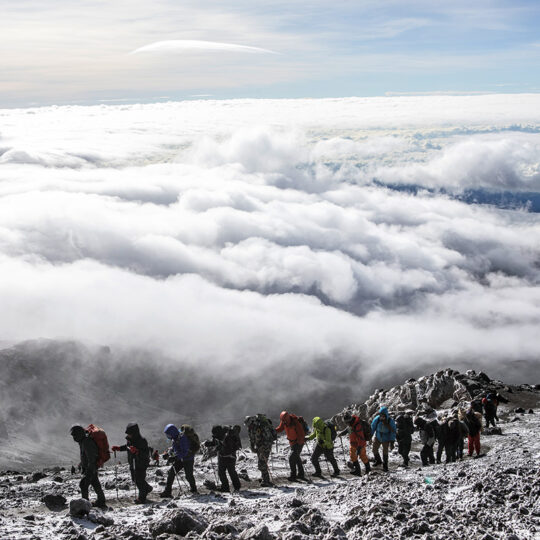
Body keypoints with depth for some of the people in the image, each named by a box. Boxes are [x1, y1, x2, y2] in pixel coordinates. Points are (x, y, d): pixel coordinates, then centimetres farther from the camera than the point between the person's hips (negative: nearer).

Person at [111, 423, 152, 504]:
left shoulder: (142, 441, -24)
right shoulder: (129, 439, 1)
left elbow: (146, 453, -27)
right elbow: (127, 446, 22)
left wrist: (136, 451, -39)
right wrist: (118, 448, 9)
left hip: (141, 464, -9)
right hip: (132, 463, 9)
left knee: (139, 480, -2)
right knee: (135, 479, 21)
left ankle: (142, 497, 18)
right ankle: (147, 488, 45)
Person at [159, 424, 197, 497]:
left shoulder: (182, 438, -29)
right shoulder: (175, 438, -1)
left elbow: (184, 452, -32)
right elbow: (174, 447, 18)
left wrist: (174, 458, -38)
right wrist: (168, 453, 3)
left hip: (188, 459, -8)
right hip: (180, 459, 8)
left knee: (188, 476, 9)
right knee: (171, 473, -5)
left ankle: (193, 488, 38)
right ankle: (167, 491, -5)